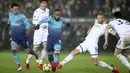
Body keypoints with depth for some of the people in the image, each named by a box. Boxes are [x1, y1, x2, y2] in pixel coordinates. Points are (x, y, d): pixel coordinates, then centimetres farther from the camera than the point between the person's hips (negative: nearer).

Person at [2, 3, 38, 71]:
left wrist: (27, 30, -41)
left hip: (22, 36, -4)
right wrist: (4, 30, 19)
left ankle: (35, 55, 41)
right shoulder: (10, 14, 3)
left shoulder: (21, 16, -15)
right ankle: (19, 65, -13)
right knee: (13, 49, -18)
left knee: (27, 51, 5)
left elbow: (28, 23, -22)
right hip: (14, 36, 4)